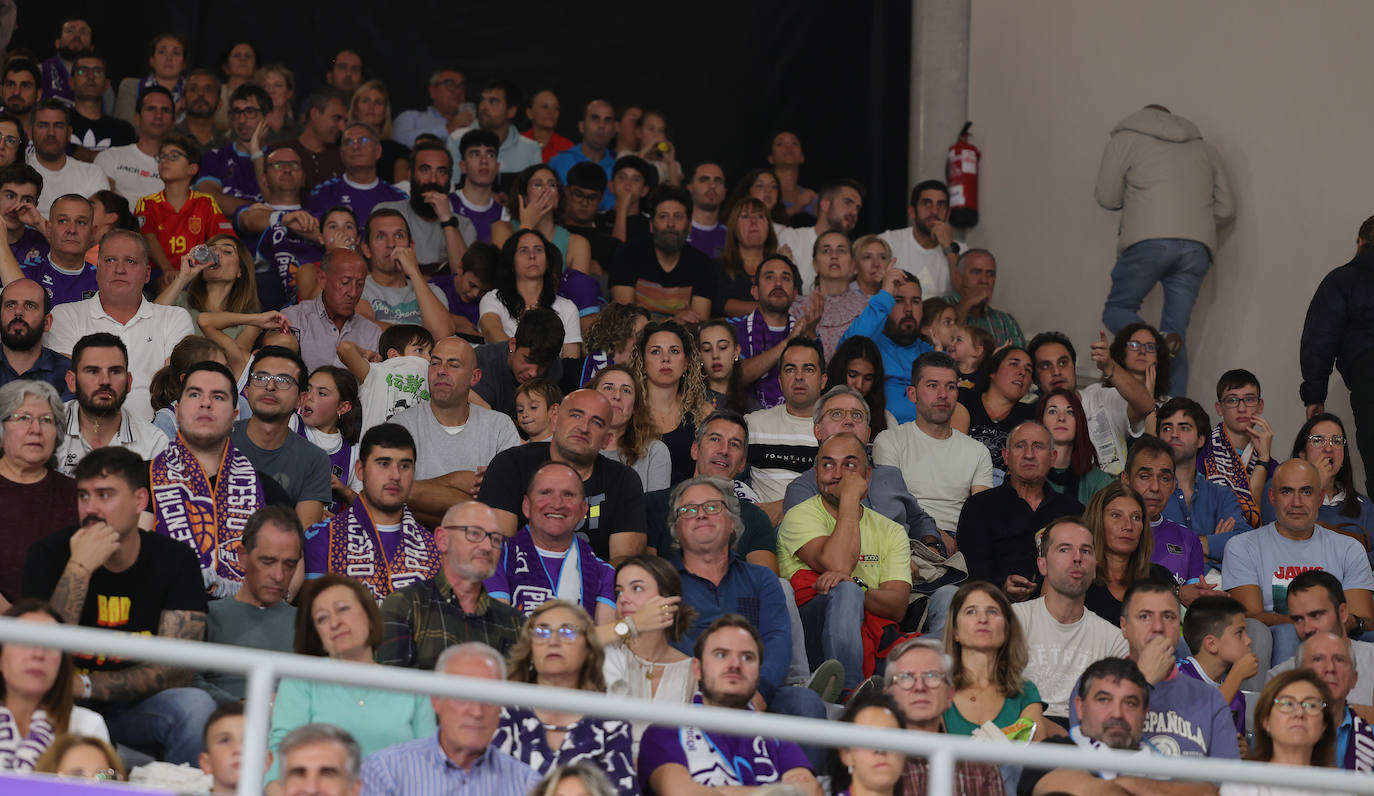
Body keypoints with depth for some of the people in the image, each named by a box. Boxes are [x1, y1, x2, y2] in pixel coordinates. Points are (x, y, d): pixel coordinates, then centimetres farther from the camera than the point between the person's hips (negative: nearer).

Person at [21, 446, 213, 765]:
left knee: (196, 705, -28)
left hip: (136, 710, 1)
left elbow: (177, 669, -11)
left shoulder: (175, 560, -5)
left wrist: (83, 686, -21)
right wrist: (80, 567, -24)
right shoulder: (49, 554, -7)